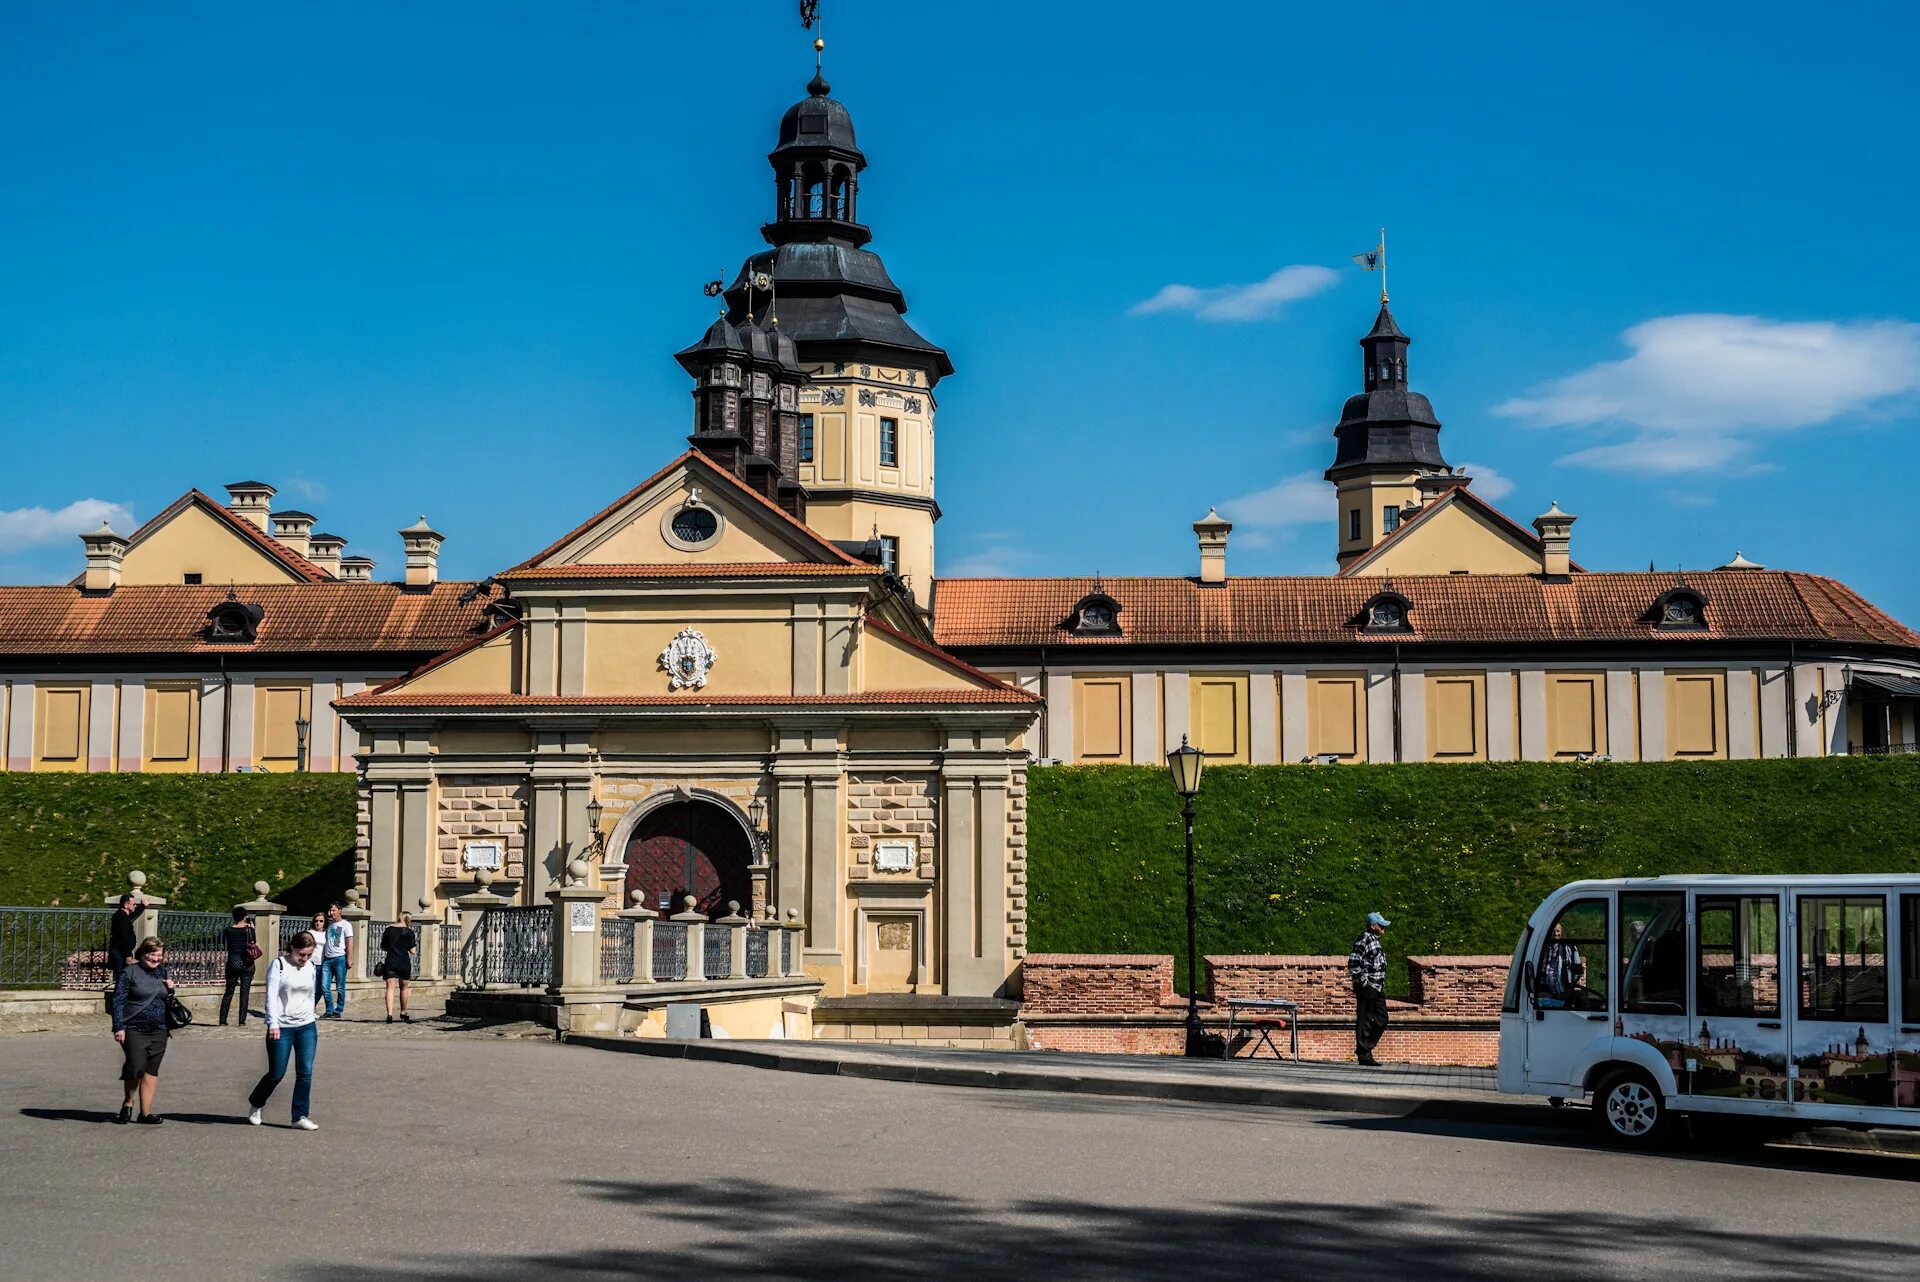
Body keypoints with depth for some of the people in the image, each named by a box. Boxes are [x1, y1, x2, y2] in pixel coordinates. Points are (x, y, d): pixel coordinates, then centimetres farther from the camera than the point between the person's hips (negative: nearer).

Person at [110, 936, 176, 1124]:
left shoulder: (162, 973, 14)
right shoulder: (129, 973, -3)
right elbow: (118, 1001, -7)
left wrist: (170, 990, 4)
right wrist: (119, 1027, -14)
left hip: (158, 1031, 5)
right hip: (134, 1030, -5)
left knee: (151, 1071, 5)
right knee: (136, 1067, -13)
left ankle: (145, 1112, 10)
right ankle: (127, 1102, 12)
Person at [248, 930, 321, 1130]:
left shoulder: (312, 967, 8)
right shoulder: (279, 965, -7)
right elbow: (271, 996, -13)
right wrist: (273, 1023, -22)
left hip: (307, 1026, 4)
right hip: (281, 1028, -4)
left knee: (305, 1072, -5)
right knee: (276, 1073, 3)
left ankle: (300, 1117, 0)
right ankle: (255, 1105, 29)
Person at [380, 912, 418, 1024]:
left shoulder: (388, 930, 4)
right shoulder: (409, 932, -4)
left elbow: (383, 947, 11)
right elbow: (412, 951, -4)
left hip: (390, 961, 1)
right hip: (404, 963, -1)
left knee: (390, 988, -3)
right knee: (404, 988, 15)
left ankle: (389, 1014, -18)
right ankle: (403, 1013, 27)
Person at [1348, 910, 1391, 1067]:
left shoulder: (1374, 940, 15)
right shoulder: (1363, 941, -15)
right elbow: (1353, 963, -23)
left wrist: (1381, 983, 18)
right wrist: (1363, 981, -19)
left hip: (1377, 988, 10)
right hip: (1367, 989, -10)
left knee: (1381, 1019, 12)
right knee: (1364, 1021, -2)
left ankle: (1366, 1048, 20)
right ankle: (1363, 1054, 3)